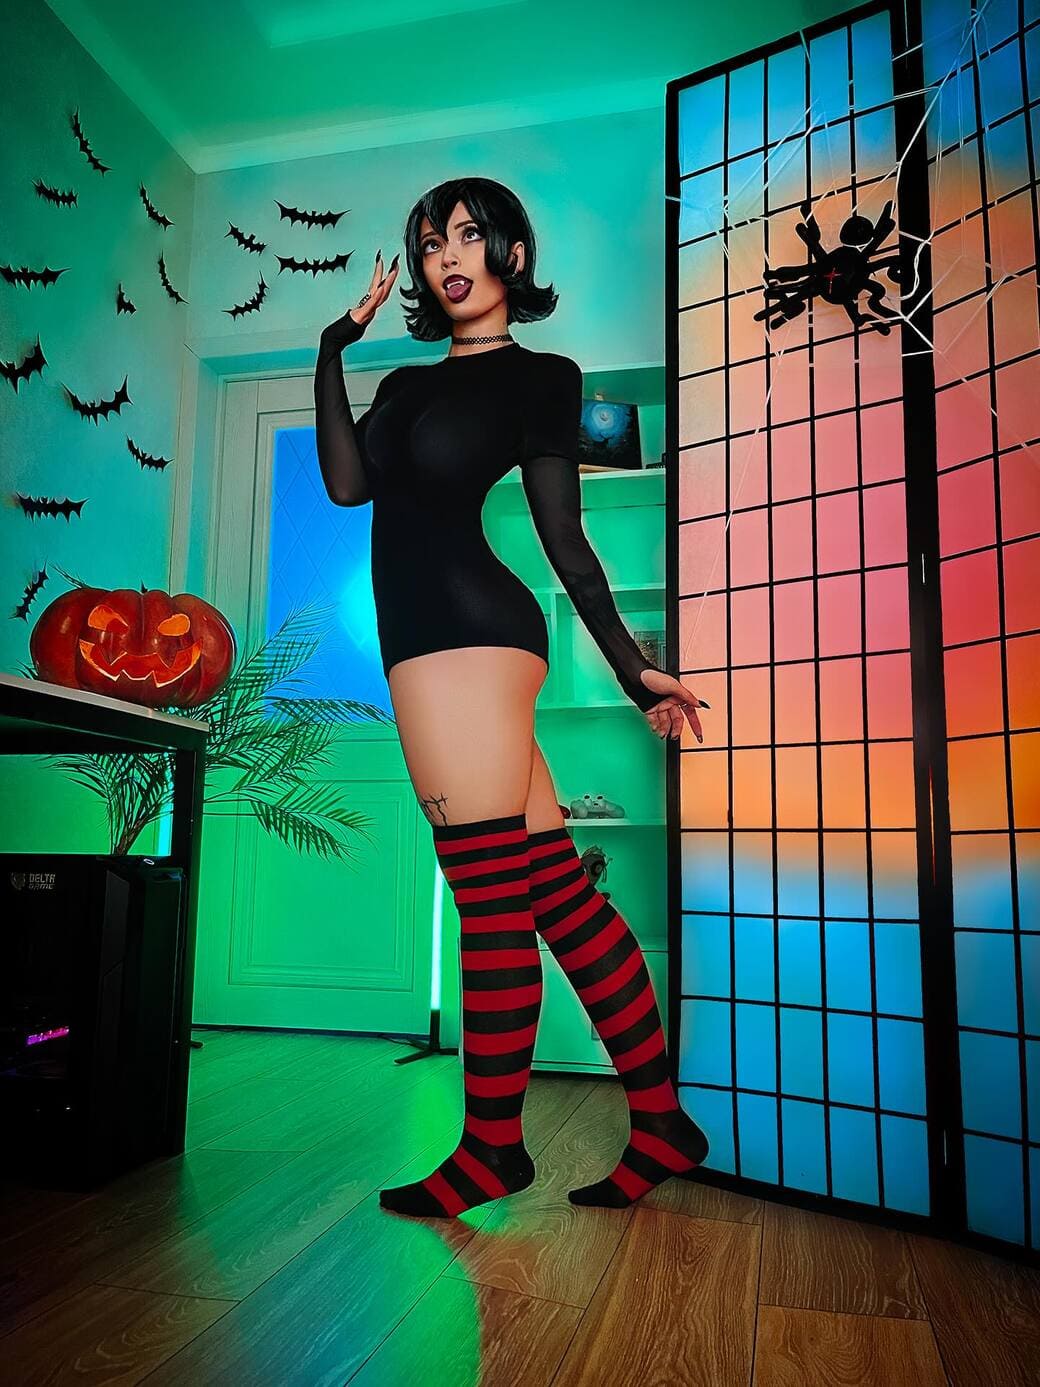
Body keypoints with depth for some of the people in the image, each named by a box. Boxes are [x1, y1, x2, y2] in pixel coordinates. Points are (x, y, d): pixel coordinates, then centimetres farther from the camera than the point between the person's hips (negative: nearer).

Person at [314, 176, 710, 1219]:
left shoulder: (540, 376, 7)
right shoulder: (406, 382, 27)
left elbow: (564, 537, 3)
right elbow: (346, 484, 9)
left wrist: (630, 665, 0)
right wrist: (335, 348, 13)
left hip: (465, 631, -7)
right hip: (430, 638, 8)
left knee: (490, 897, -6)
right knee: (557, 888, 5)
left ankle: (492, 1147, 8)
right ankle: (662, 1123, 12)